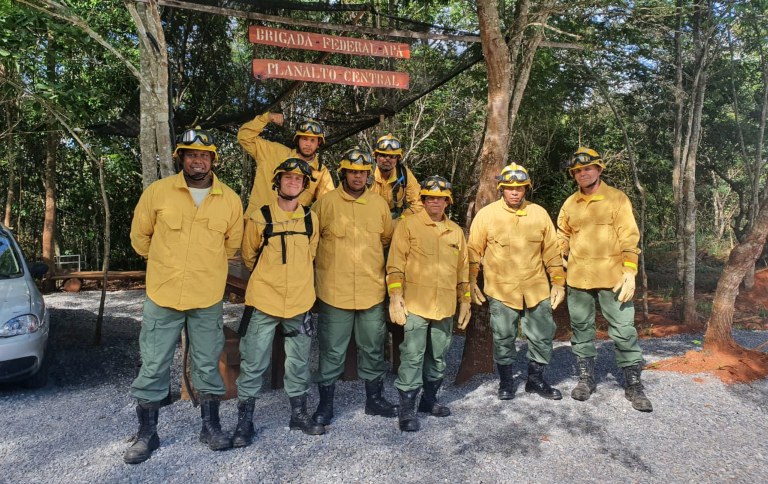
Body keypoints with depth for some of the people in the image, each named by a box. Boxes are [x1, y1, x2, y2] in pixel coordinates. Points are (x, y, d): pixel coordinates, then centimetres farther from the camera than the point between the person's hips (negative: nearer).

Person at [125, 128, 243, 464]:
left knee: (207, 366, 12)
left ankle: (211, 427, 28)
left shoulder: (230, 199, -1)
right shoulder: (157, 192, -5)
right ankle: (147, 434, 25)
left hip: (209, 298, 1)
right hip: (162, 295, 0)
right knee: (152, 367, 7)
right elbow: (139, 236, 8)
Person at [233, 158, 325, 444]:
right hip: (264, 302, -3)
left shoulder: (311, 219, 3)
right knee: (253, 364, 2)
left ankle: (299, 414, 30)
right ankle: (244, 421, 17)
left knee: (298, 363, 14)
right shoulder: (260, 217, -4)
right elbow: (248, 257, 8)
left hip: (300, 302, 3)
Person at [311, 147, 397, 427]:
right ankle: (326, 403, 22)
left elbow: (388, 239, 18)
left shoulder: (379, 204, 6)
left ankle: (374, 398, 32)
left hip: (372, 291, 3)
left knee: (373, 349, 15)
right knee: (332, 351, 7)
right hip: (334, 292, -3)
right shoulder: (326, 203, -3)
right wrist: (332, 258, 4)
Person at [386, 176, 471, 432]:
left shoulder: (456, 231, 13)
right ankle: (407, 409, 7)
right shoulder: (408, 225, -2)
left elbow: (463, 270, 18)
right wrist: (395, 297, -13)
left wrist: (465, 301, 17)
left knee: (438, 357, 15)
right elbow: (395, 264, -7)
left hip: (445, 307, 5)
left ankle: (429, 399, 32)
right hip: (415, 305, -5)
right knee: (412, 357, -4)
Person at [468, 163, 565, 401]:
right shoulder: (486, 214, -4)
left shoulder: (539, 213, 4)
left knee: (542, 335, 10)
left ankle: (536, 380, 29)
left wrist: (558, 282, 8)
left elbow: (552, 251, 9)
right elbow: (474, 250, 1)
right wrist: (471, 281, -2)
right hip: (501, 290, -2)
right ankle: (506, 382, 25)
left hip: (537, 289, 3)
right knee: (503, 337, 7)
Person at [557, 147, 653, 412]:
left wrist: (630, 271, -14)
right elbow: (562, 238, 18)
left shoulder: (617, 198, -2)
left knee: (623, 330, 0)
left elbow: (629, 237, -6)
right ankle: (586, 378, 26)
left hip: (612, 277, -3)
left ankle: (633, 384, 13)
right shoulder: (570, 204, 8)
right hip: (578, 278, 4)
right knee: (581, 328, 12)